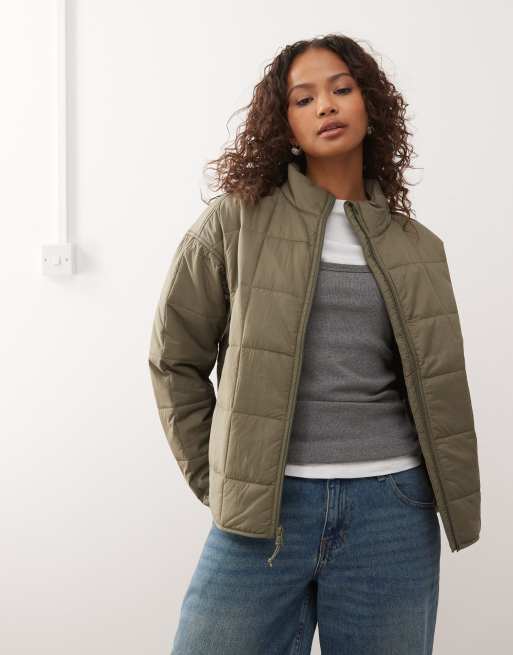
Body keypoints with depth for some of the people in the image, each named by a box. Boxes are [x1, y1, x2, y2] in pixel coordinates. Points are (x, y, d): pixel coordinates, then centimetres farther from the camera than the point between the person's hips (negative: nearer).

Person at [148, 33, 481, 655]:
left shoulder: (417, 246, 9)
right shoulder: (236, 223, 0)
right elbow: (175, 358, 4)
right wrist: (215, 478, 3)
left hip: (393, 510, 3)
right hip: (264, 508, -2)